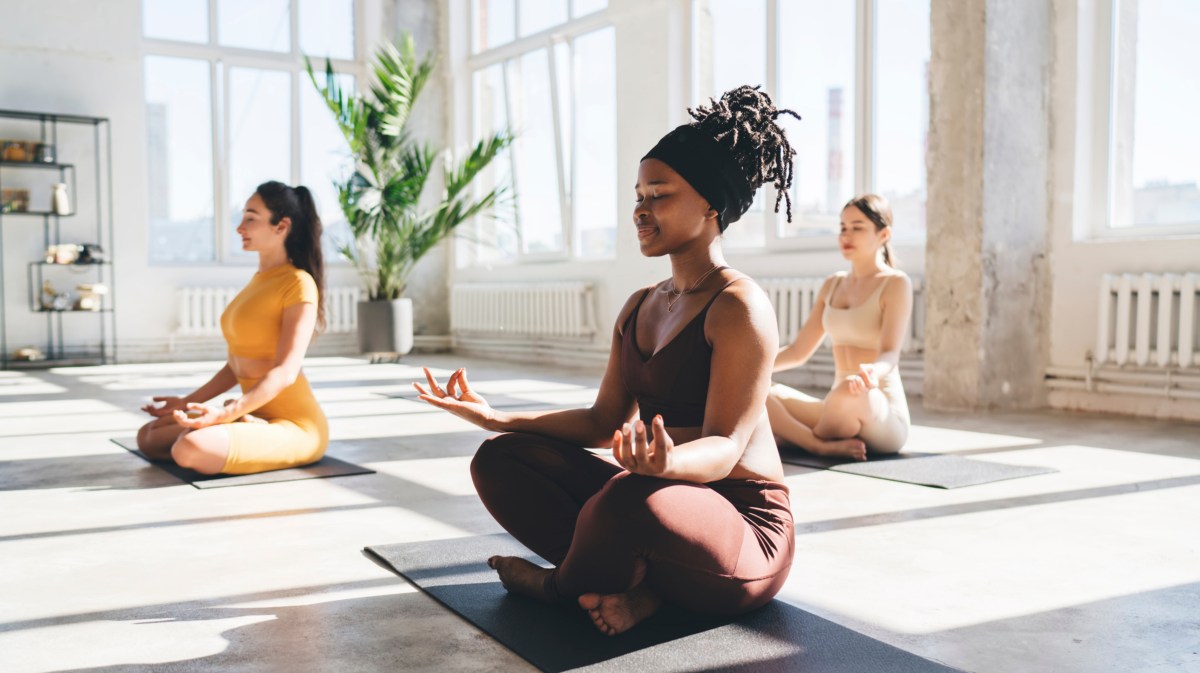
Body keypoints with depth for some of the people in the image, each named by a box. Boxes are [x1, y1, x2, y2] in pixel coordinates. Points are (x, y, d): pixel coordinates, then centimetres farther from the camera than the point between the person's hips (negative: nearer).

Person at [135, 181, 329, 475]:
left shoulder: (299, 284, -13)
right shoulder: (259, 280, 14)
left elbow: (285, 372, -21)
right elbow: (237, 364, 16)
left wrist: (227, 414, -28)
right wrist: (187, 402, 12)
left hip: (294, 425, -9)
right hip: (259, 416, 9)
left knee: (190, 448, -31)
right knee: (149, 437, 9)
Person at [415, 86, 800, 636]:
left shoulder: (740, 307, -14)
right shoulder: (640, 308, 11)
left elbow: (725, 446, -21)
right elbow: (605, 422, 10)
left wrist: (667, 464, -44)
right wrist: (498, 418, 1)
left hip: (744, 527, -8)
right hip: (664, 499, 8)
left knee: (630, 496, -40)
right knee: (500, 460, 0)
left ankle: (563, 583, -4)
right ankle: (634, 584, -12)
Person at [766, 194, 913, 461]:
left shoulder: (896, 283, -5)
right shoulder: (833, 284, 14)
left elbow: (890, 354, -18)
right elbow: (798, 351, 14)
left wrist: (872, 373, -42)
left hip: (884, 418, -6)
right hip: (841, 409, 6)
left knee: (849, 390, -41)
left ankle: (798, 438, -13)